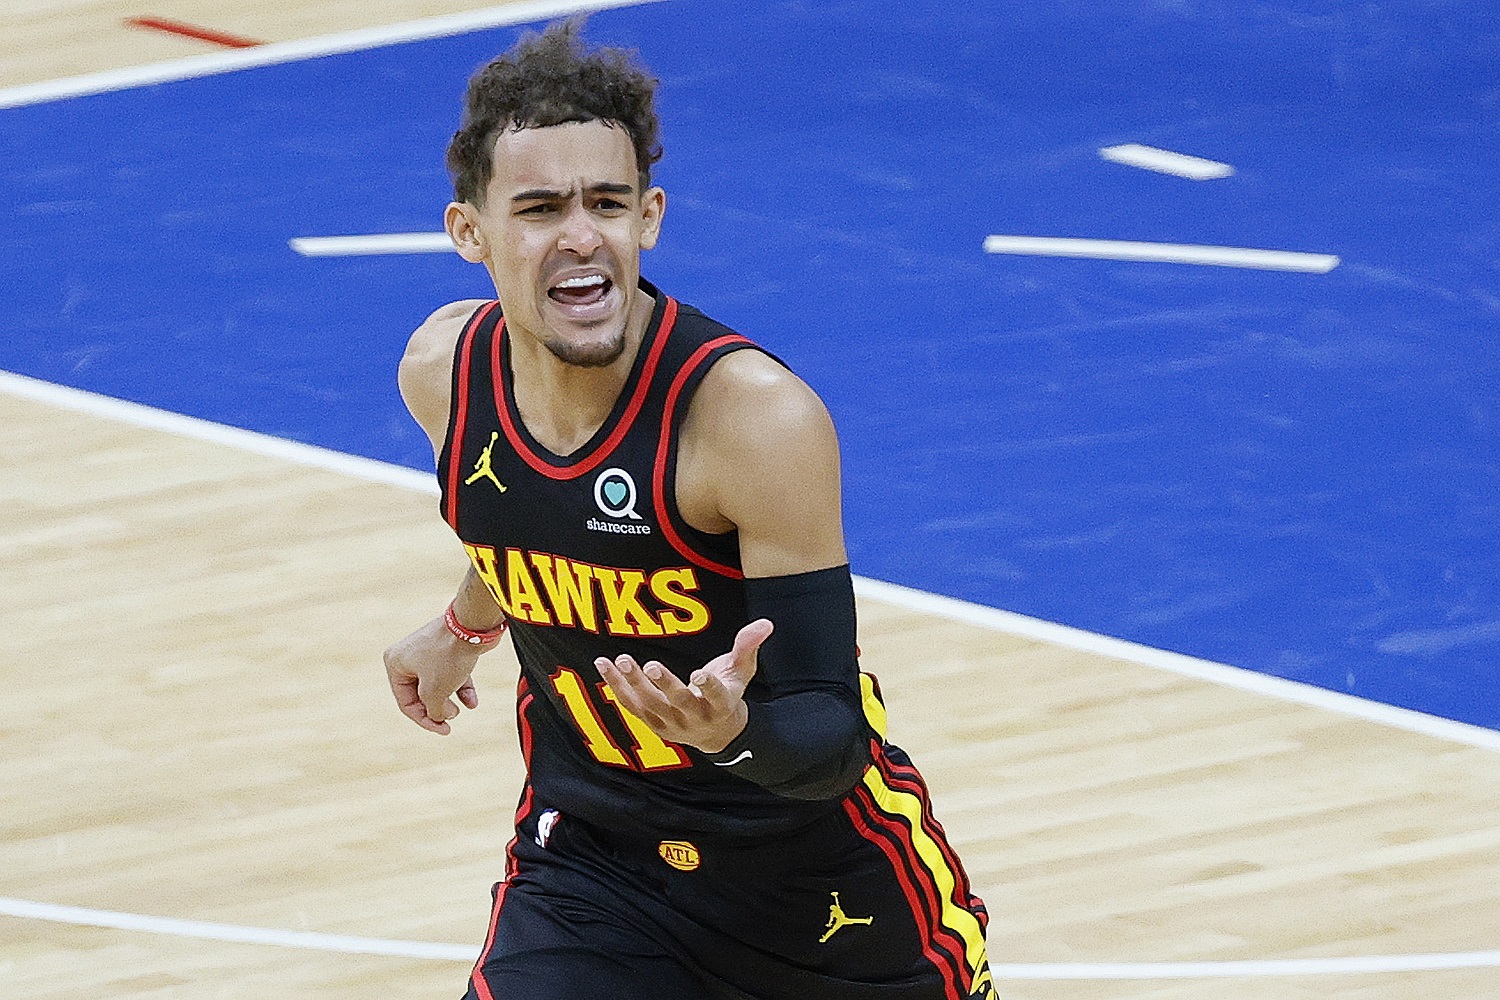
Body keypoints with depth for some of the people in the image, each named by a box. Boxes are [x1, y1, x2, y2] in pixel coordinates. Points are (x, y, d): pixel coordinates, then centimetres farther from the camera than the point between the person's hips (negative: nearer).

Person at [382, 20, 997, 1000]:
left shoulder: (760, 418, -28)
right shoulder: (443, 374, -11)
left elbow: (832, 742, -27)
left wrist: (734, 732, -49)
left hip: (814, 871, -3)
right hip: (589, 858, 3)